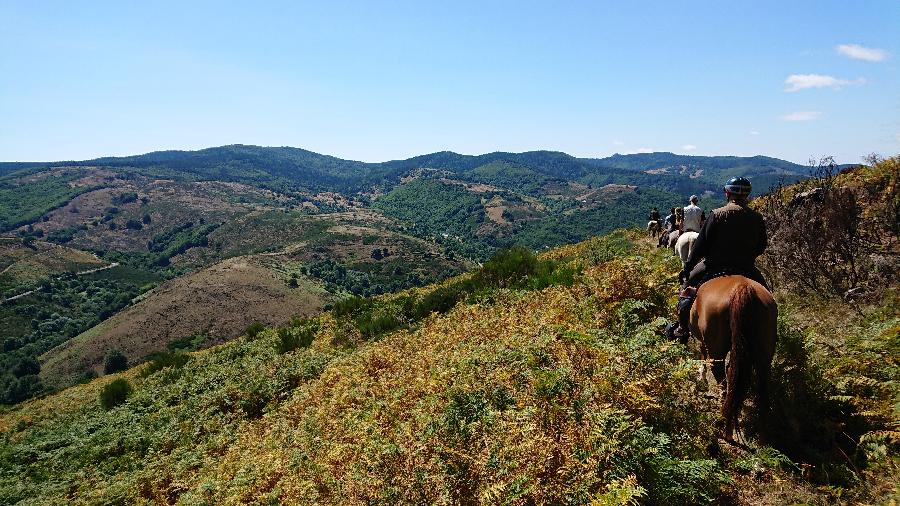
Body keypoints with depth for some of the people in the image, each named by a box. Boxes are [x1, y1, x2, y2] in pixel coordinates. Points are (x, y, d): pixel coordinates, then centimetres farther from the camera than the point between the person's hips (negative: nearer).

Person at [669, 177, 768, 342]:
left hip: (715, 265, -3)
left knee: (688, 283, 14)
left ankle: (682, 328, 9)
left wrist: (687, 268, -4)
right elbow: (762, 246, 9)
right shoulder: (757, 218, 1)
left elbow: (701, 245, -11)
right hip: (746, 267, 3)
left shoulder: (717, 214, -10)